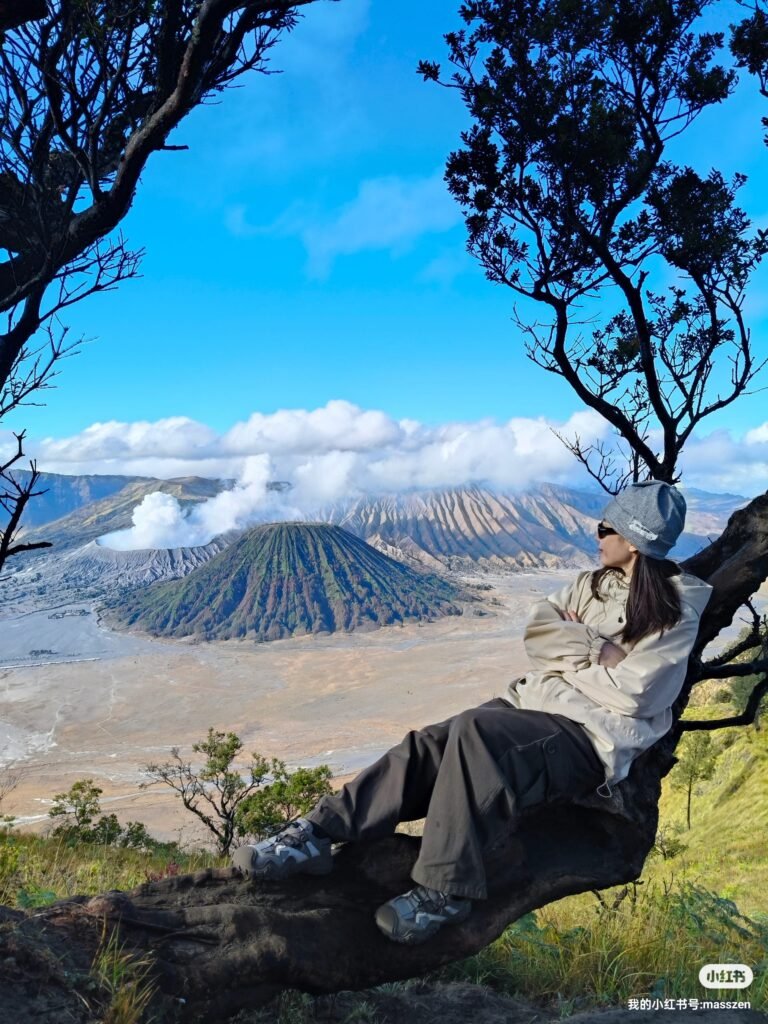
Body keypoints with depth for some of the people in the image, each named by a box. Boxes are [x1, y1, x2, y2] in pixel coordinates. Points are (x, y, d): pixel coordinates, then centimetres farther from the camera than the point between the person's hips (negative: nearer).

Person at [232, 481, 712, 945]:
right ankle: (315, 837, -21)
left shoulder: (676, 614, -4)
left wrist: (567, 653, -3)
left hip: (592, 735, -7)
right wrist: (597, 651, -11)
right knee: (429, 745, -19)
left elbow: (630, 695, -15)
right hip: (533, 702, 7)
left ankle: (445, 891, -29)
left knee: (473, 733, -34)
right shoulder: (594, 583, 17)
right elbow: (538, 631, 4)